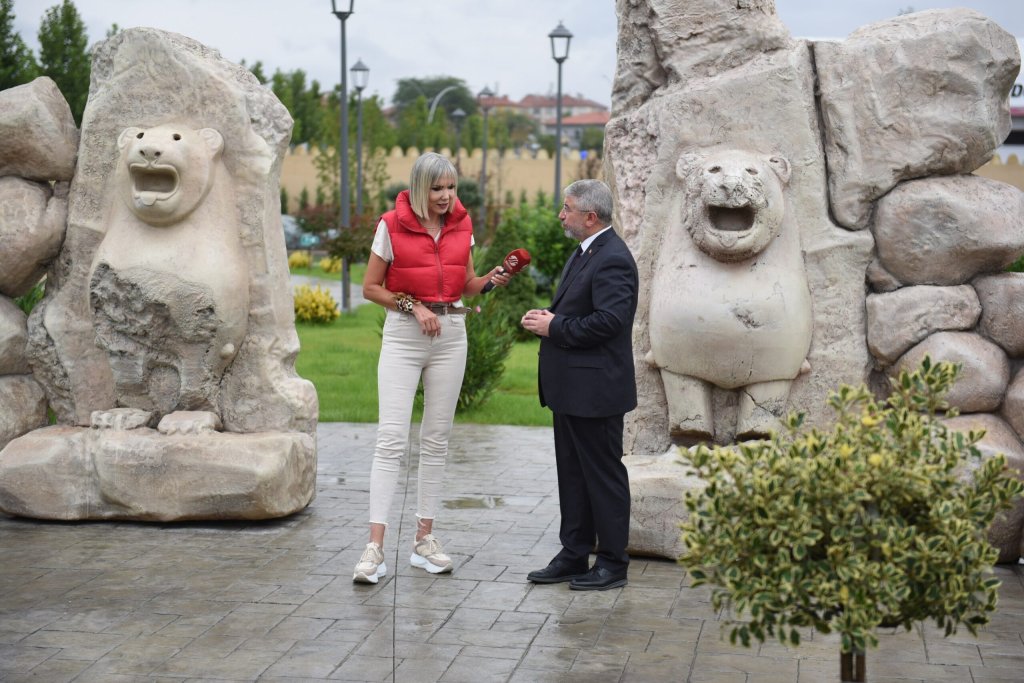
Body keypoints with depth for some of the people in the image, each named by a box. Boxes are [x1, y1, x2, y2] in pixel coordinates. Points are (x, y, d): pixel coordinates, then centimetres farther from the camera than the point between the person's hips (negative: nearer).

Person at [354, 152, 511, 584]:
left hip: (450, 334, 4)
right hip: (403, 336, -4)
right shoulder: (392, 225, -6)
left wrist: (490, 281, -6)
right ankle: (375, 547, -13)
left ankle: (424, 539, 16)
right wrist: (414, 307, -14)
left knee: (437, 439, 8)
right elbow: (371, 288, -2)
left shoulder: (462, 225, 5)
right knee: (391, 438, -11)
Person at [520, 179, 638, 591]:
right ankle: (574, 555, 23)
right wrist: (547, 317, 3)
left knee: (604, 475, 0)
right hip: (571, 388, 10)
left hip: (595, 390, -10)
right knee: (572, 475, 14)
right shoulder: (585, 254, 16)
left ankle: (612, 563, 9)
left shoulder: (612, 259, -17)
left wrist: (555, 327, -17)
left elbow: (608, 321, -26)